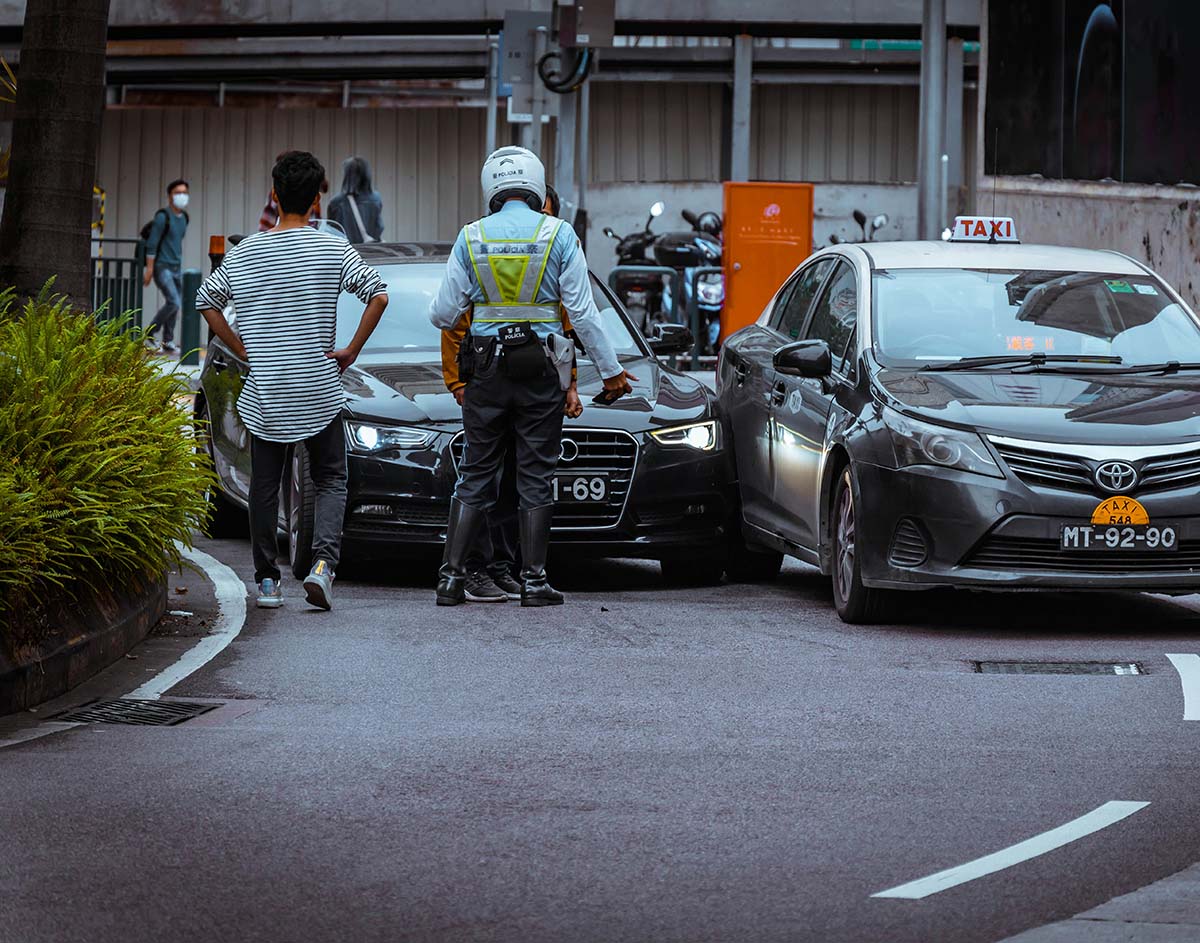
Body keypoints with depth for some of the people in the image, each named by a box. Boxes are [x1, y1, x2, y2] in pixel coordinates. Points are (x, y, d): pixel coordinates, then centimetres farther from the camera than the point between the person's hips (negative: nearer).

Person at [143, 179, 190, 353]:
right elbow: (152, 244, -14)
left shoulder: (183, 217, 12)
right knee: (173, 303, -17)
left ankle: (168, 342, 16)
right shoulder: (163, 217, -12)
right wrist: (149, 269, -17)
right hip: (162, 267, -8)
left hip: (177, 268, 8)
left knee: (174, 306, 8)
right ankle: (149, 334, -5)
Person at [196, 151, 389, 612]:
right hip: (319, 390, -1)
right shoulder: (333, 249, -6)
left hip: (263, 394, 2)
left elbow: (206, 301, 6)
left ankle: (266, 580, 10)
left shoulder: (244, 252, 1)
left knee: (264, 487, 10)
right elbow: (378, 296, -13)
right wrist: (351, 351, -3)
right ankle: (323, 561, -13)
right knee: (330, 481, 8)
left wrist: (244, 350, 11)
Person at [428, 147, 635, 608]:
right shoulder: (559, 235, -4)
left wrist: (442, 311, 26)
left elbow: (442, 314, 1)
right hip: (540, 372, -1)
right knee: (536, 478, 4)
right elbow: (583, 313, -4)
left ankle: (451, 575, 3)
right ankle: (533, 580, 3)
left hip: (486, 373, 1)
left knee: (475, 477, 8)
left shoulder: (471, 238, 0)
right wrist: (610, 370, 3)